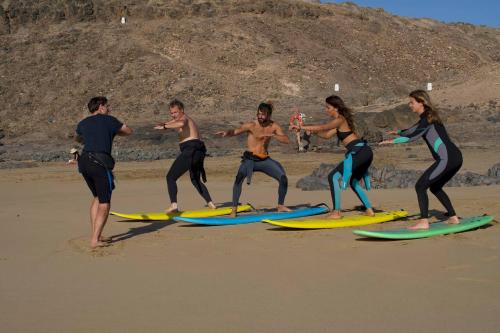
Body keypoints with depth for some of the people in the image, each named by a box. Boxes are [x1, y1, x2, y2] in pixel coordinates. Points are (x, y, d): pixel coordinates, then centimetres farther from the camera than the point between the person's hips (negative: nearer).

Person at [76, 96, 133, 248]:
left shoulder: (83, 123, 20)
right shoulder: (109, 120, 7)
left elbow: (78, 138, 42)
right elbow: (128, 131, 19)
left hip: (84, 162, 6)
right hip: (100, 163, -6)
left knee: (97, 198, 23)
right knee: (104, 204, -1)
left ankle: (96, 235, 19)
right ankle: (95, 240, -10)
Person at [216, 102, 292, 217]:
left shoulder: (274, 126, 1)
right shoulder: (251, 125, -11)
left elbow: (286, 140, -7)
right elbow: (235, 131, -21)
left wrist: (272, 135, -21)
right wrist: (226, 133, -43)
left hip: (265, 160, 4)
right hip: (250, 159, -4)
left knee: (283, 178, -3)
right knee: (239, 179, -28)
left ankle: (280, 206, 18)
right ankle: (234, 210, -21)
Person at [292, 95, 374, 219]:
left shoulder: (340, 120, -6)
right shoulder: (341, 121, 23)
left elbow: (322, 127, -13)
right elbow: (327, 135, 22)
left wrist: (301, 127, -9)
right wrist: (313, 131, 8)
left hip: (358, 152, -10)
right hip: (366, 152, 10)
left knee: (333, 177, -8)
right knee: (354, 182, 24)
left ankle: (336, 212, -10)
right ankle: (369, 210, 26)